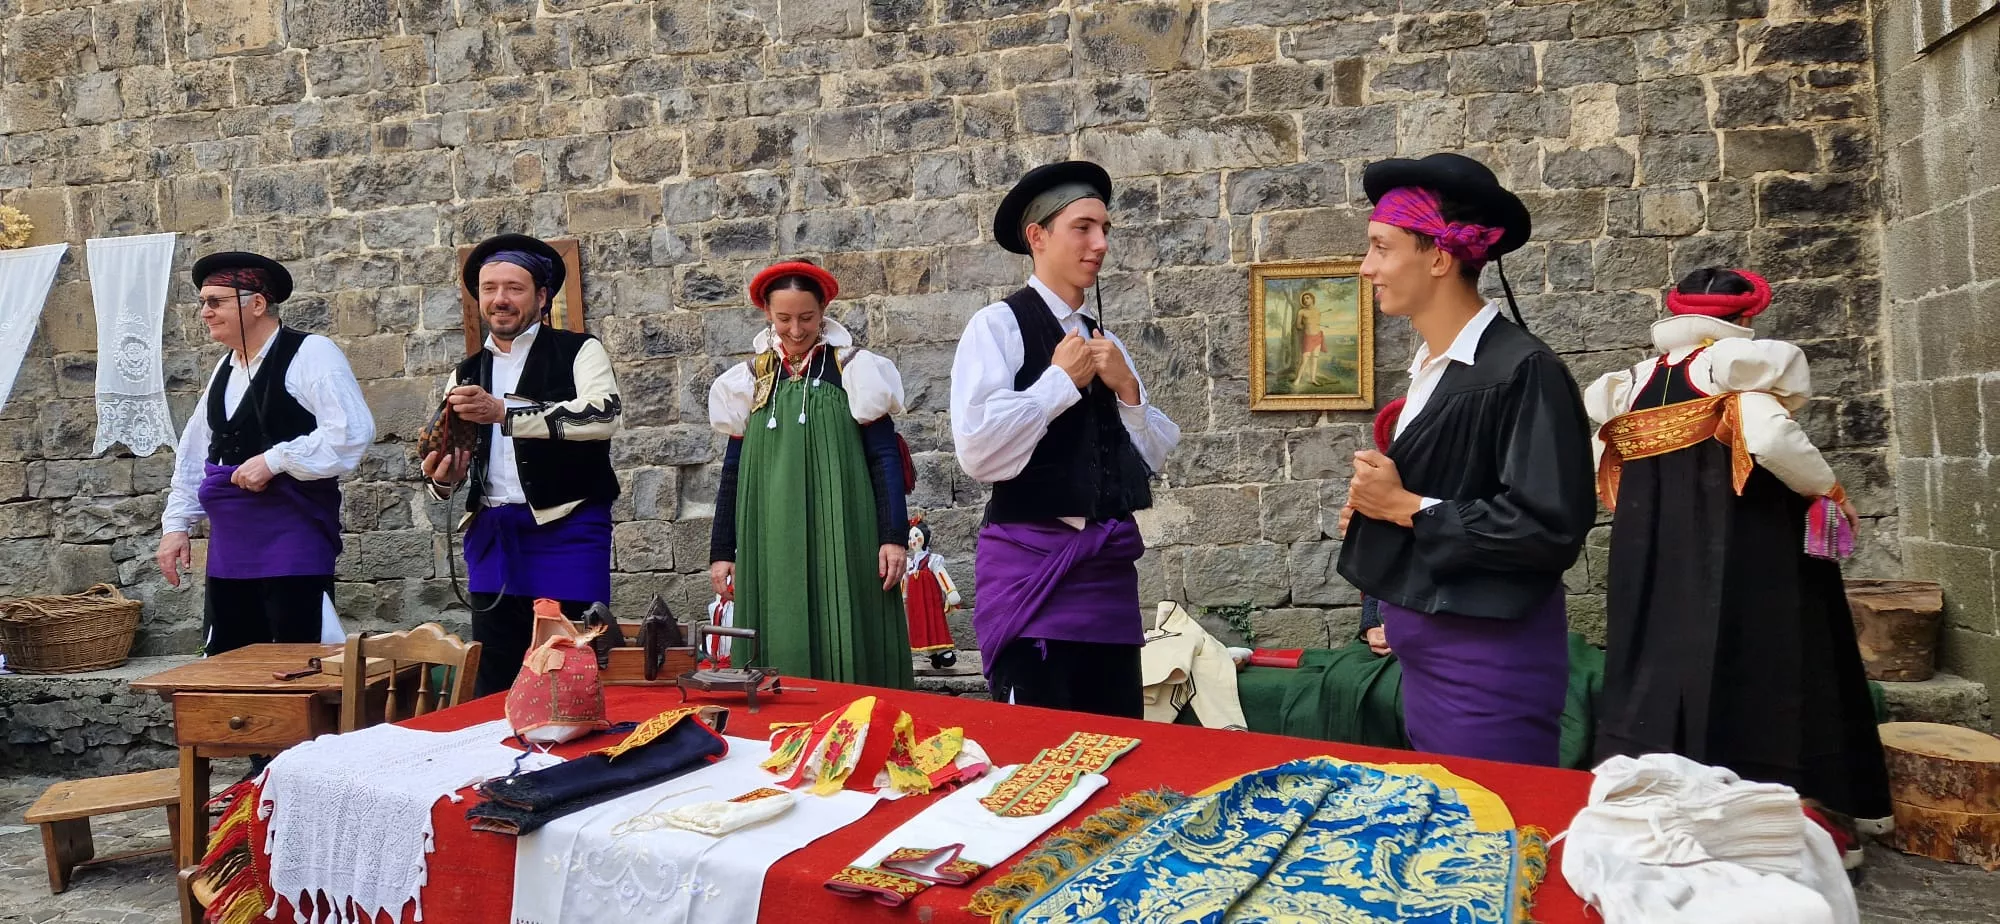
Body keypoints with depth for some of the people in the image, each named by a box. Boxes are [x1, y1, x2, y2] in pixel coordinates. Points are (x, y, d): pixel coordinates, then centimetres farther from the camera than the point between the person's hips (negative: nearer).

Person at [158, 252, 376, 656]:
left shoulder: (310, 354, -9)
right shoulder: (225, 369, 16)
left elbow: (352, 432, -20)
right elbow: (195, 452, 22)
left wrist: (274, 460, -17)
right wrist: (176, 523, 17)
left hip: (294, 549, -8)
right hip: (228, 551, 8)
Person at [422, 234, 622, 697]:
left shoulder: (579, 351, 2)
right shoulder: (466, 375, 19)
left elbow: (604, 415, -18)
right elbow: (448, 463, 21)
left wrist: (502, 412, -23)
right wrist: (442, 479, -3)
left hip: (568, 529, -5)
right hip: (492, 536, 5)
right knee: (493, 687, 9)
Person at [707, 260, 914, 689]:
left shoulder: (852, 371, 1)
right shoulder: (751, 379, 10)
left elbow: (885, 458, -1)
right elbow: (733, 471, 13)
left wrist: (893, 537, -8)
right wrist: (721, 552, 10)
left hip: (840, 540, -3)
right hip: (772, 544, 3)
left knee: (845, 646, -2)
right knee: (780, 651, 2)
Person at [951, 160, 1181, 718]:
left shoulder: (1103, 339, 13)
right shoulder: (999, 325, -7)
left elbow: (1155, 456, 14)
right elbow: (977, 451, -20)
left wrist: (1126, 388, -2)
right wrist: (1061, 379, -11)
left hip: (1110, 565, 7)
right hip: (1033, 560, -6)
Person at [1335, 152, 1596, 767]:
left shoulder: (1521, 370, -16)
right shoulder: (1429, 368, 7)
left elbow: (1552, 528, -21)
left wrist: (1406, 507, -16)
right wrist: (1376, 503, 1)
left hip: (1488, 660, -8)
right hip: (1426, 653, 8)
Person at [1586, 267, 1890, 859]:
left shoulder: (1636, 381, 10)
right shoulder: (1739, 366, -7)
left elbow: (1603, 463, 11)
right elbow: (1771, 439, -23)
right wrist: (1830, 491, -7)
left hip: (1649, 562, 6)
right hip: (1740, 558, -5)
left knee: (1664, 659, 11)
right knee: (1747, 673, 0)